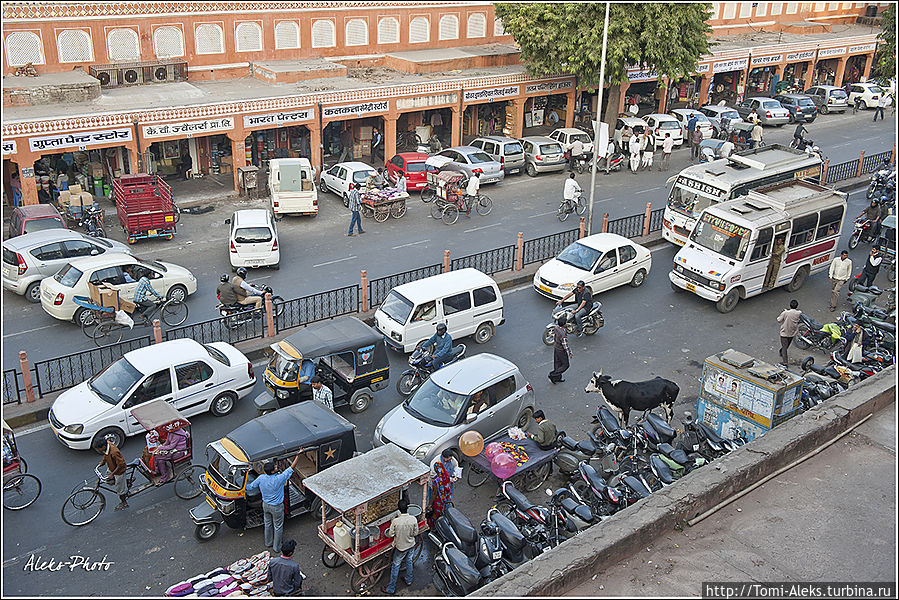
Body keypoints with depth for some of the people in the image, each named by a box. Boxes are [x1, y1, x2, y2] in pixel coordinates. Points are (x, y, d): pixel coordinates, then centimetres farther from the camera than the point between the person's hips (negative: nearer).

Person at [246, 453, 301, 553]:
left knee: (268, 524, 26)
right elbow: (291, 467, -24)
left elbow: (250, 487, -6)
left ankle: (268, 543, 45)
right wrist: (298, 456, -14)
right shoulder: (279, 479, -32)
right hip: (276, 507, -5)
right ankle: (276, 547, 30)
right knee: (278, 527, 16)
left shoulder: (261, 478, -20)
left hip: (265, 505, 5)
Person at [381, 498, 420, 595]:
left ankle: (391, 589, 23)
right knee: (409, 562, 27)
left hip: (400, 547, -3)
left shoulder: (396, 521, -30)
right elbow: (415, 533, -9)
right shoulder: (413, 519, -23)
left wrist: (392, 523, -2)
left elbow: (390, 534, -16)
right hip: (411, 545, 3)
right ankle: (409, 580, 47)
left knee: (395, 566, 13)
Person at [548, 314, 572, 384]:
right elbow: (565, 345, -26)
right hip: (561, 351, -8)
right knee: (565, 365, 12)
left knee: (557, 363, 21)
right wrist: (569, 353, -13)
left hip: (555, 347, 8)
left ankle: (558, 378, 35)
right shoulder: (563, 334, -35)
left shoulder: (556, 327, -13)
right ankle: (553, 375, 11)